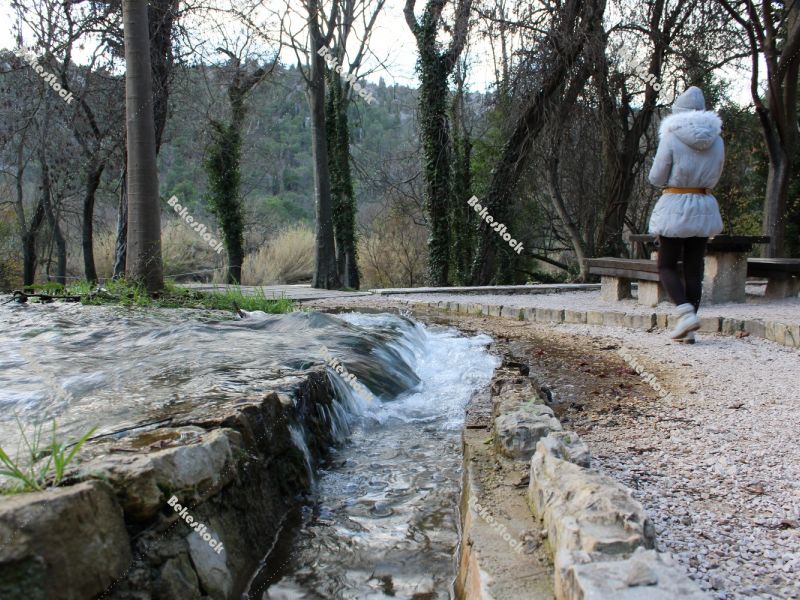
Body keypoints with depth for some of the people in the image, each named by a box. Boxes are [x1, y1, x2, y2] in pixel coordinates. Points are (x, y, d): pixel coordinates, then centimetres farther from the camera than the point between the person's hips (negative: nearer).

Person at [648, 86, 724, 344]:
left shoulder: (671, 138, -10)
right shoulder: (716, 140, 5)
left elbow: (656, 178, -7)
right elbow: (714, 177, 16)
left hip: (675, 207, -5)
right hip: (704, 207, 5)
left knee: (666, 266, 7)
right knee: (694, 269, 9)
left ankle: (685, 312, -15)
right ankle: (688, 330, 10)